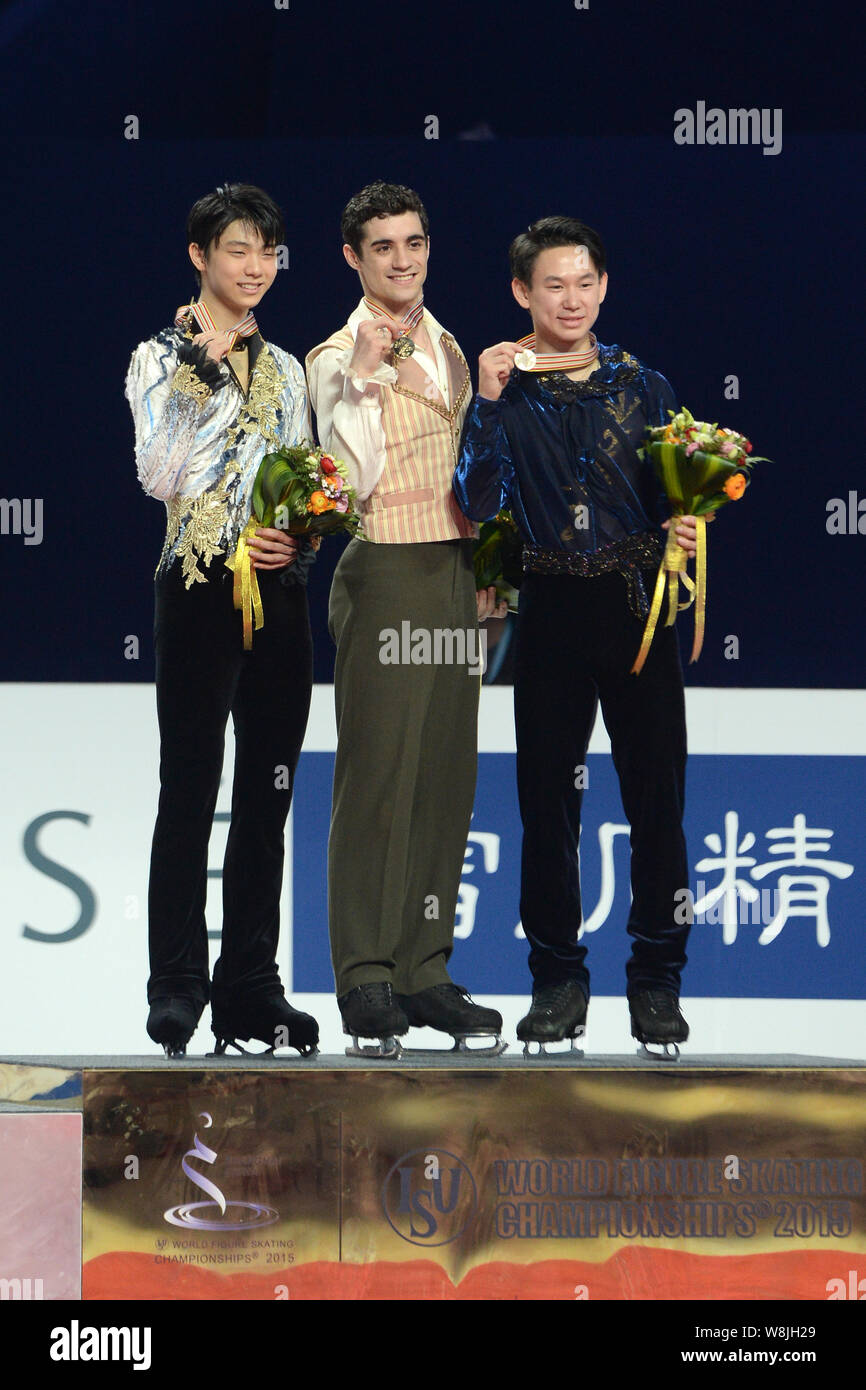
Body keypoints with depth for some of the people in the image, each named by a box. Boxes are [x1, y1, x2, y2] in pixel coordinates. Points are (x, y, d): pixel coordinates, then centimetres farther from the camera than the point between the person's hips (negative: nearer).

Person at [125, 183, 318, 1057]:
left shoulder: (284, 368, 16)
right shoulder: (161, 359, 0)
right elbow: (162, 476, -13)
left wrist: (299, 531, -3)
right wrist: (208, 378, -16)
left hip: (280, 589, 5)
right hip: (200, 589, -5)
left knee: (267, 794, 5)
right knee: (190, 789, -5)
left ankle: (252, 987, 9)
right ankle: (177, 989, -1)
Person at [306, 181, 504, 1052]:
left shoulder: (446, 347, 16)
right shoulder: (337, 359, -6)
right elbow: (352, 478, -17)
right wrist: (367, 378, -24)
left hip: (456, 572, 7)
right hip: (385, 575, -7)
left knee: (446, 778, 6)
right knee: (377, 778, -7)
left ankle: (426, 974, 10)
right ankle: (366, 983, -4)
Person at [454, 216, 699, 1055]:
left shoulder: (641, 387, 8)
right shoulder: (506, 390, 3)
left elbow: (673, 498, 12)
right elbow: (477, 502, -8)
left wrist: (685, 531, -9)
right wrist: (488, 404, -15)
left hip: (637, 607, 1)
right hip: (552, 610, -1)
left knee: (656, 795, -1)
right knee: (548, 797, 3)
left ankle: (656, 979, 8)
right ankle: (558, 977, 12)